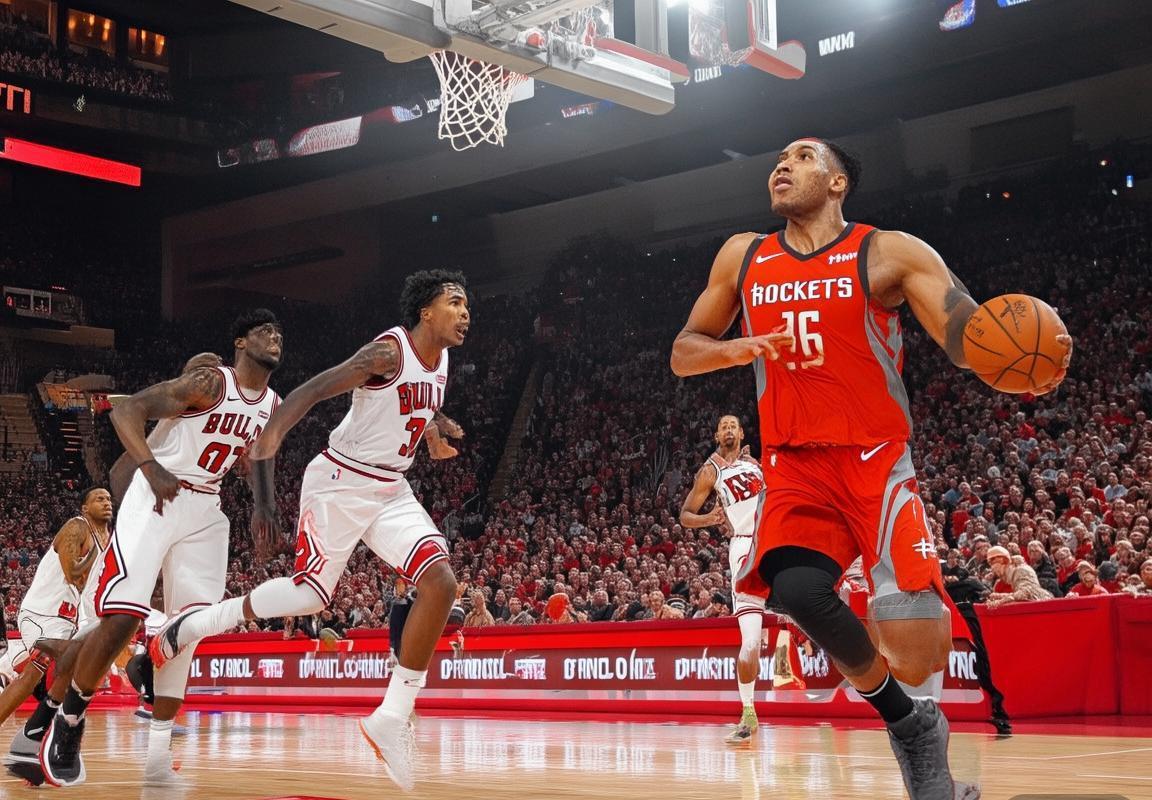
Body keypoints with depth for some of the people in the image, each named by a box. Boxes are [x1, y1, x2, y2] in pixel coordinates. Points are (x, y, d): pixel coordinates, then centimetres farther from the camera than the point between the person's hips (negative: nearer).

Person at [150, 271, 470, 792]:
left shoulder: (440, 360, 6)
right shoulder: (387, 352, -20)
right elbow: (309, 393, -25)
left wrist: (436, 429, 7)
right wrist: (264, 449, -32)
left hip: (390, 491, 7)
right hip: (340, 483, -7)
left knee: (440, 583, -12)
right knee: (310, 595, -4)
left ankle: (393, 719, -7)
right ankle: (191, 626, 21)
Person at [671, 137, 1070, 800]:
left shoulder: (888, 253, 0)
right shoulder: (743, 258, 12)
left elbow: (969, 334, -10)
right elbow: (683, 354, 16)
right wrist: (740, 349, -7)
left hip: (877, 459, -2)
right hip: (795, 469, 3)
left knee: (914, 649, -20)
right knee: (798, 590, -28)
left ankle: (921, 718, 18)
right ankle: (900, 714, 0)